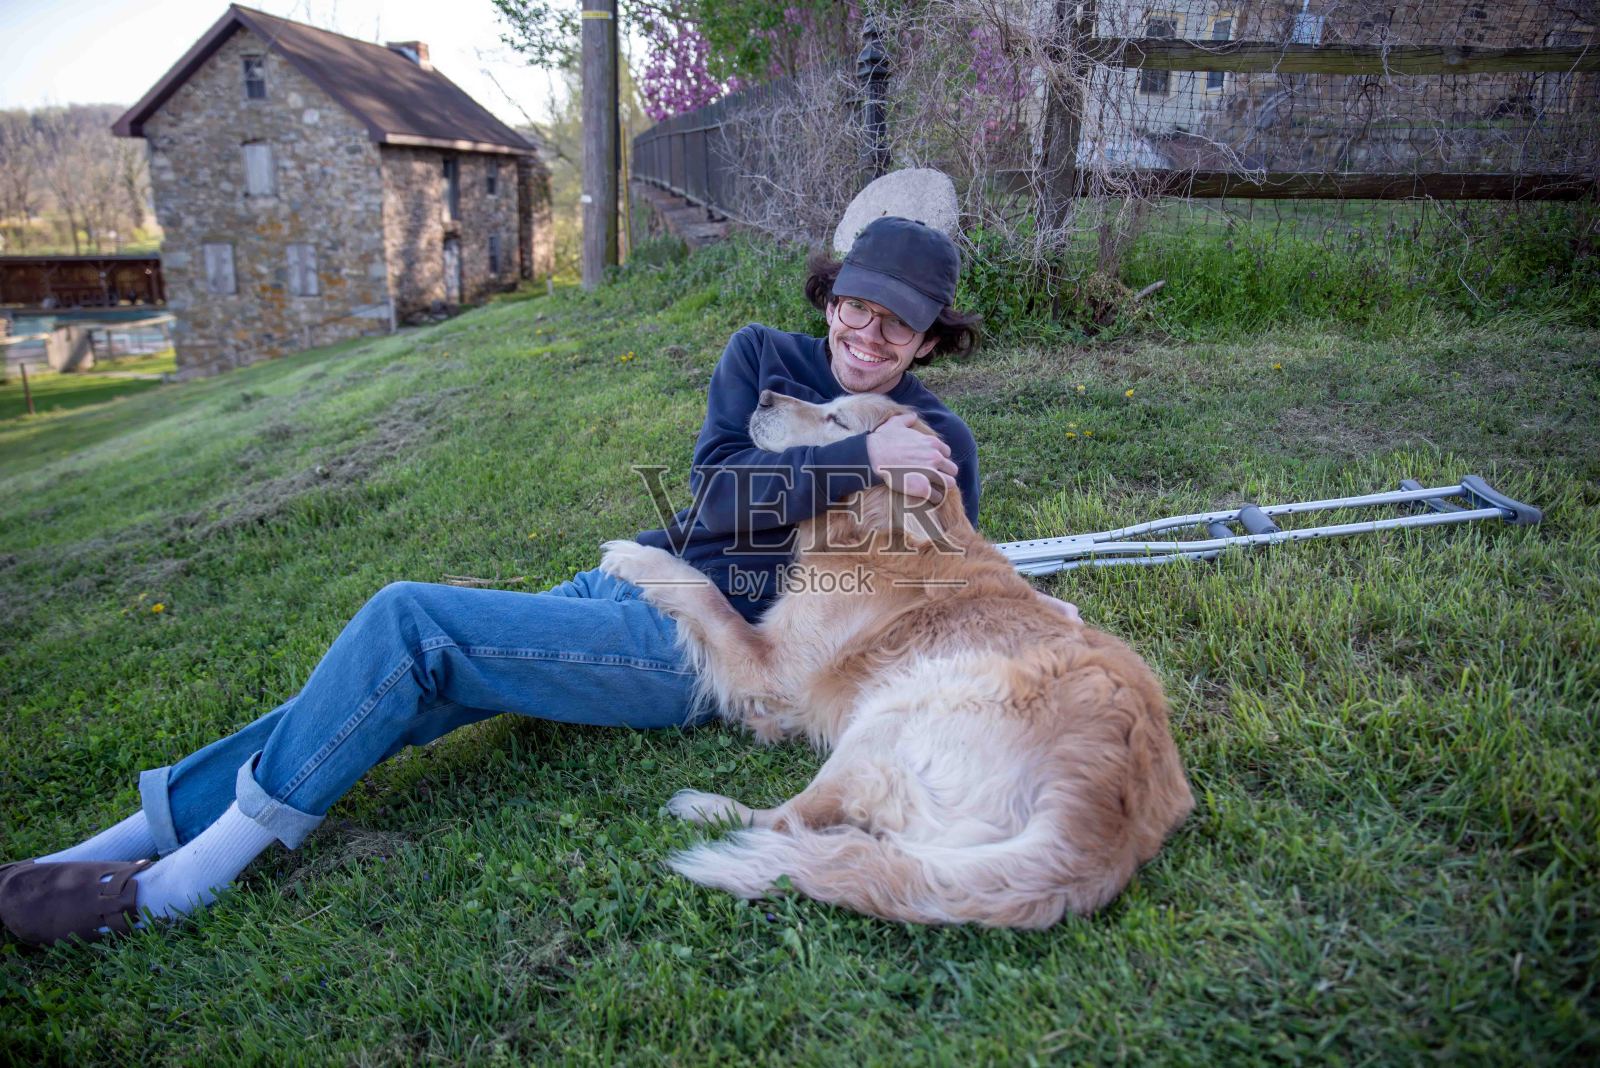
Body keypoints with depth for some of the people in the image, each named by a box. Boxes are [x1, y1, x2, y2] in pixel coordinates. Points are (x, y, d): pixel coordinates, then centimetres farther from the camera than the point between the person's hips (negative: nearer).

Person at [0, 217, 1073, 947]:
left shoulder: (939, 442, 2)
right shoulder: (763, 355, 10)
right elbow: (715, 493, -3)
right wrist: (859, 458, -11)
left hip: (707, 651, -5)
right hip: (633, 585, 5)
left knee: (408, 623, -20)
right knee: (402, 684, -12)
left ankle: (185, 876, -9)